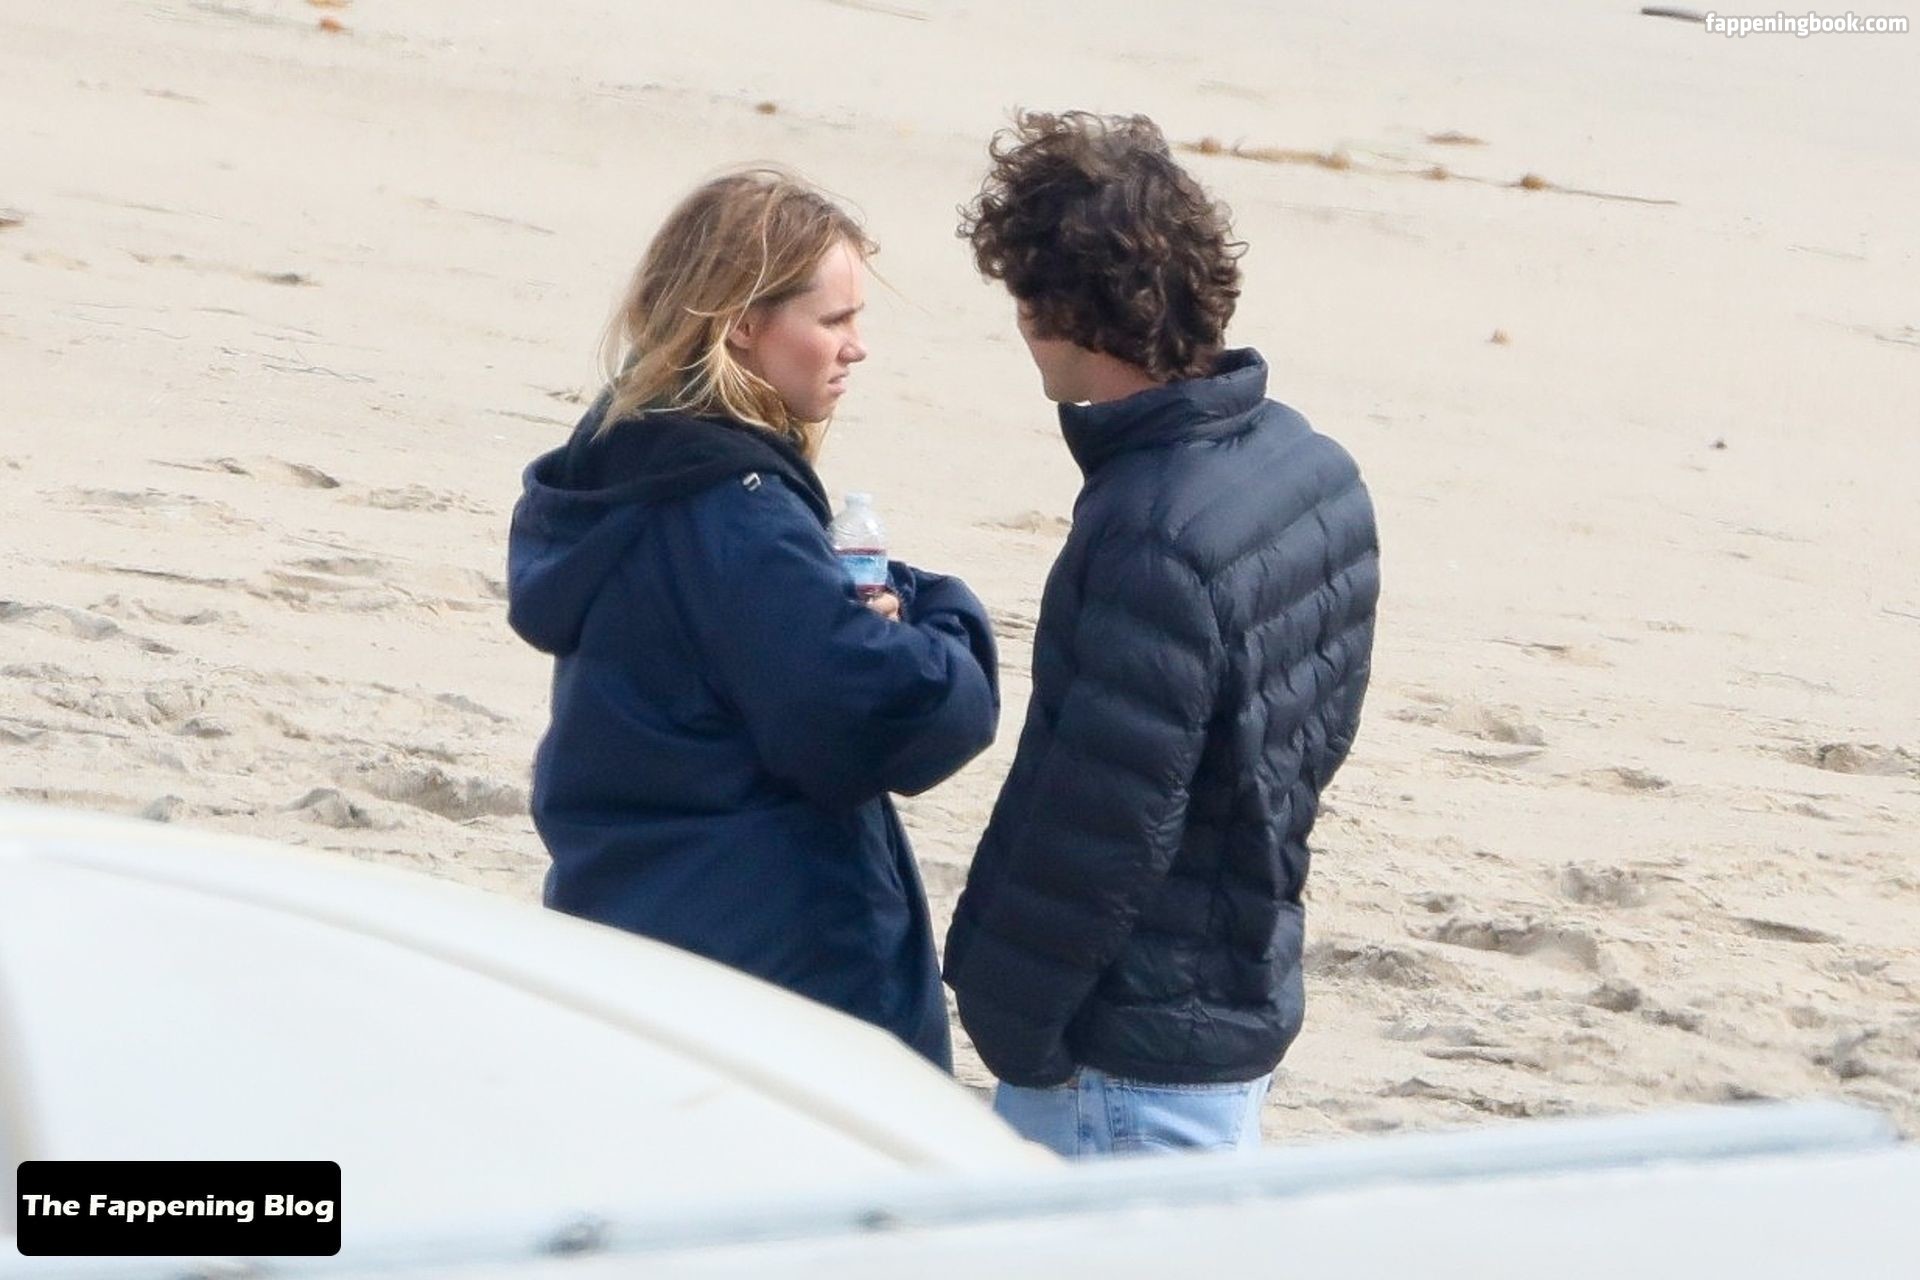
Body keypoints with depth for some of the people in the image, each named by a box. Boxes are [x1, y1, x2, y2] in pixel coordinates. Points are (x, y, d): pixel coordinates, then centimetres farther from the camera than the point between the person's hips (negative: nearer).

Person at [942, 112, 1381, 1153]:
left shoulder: (1155, 541, -27)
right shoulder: (1313, 469, 3)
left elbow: (1099, 831, -24)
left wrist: (1005, 1019, -12)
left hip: (1135, 1058, -9)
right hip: (1245, 987, 9)